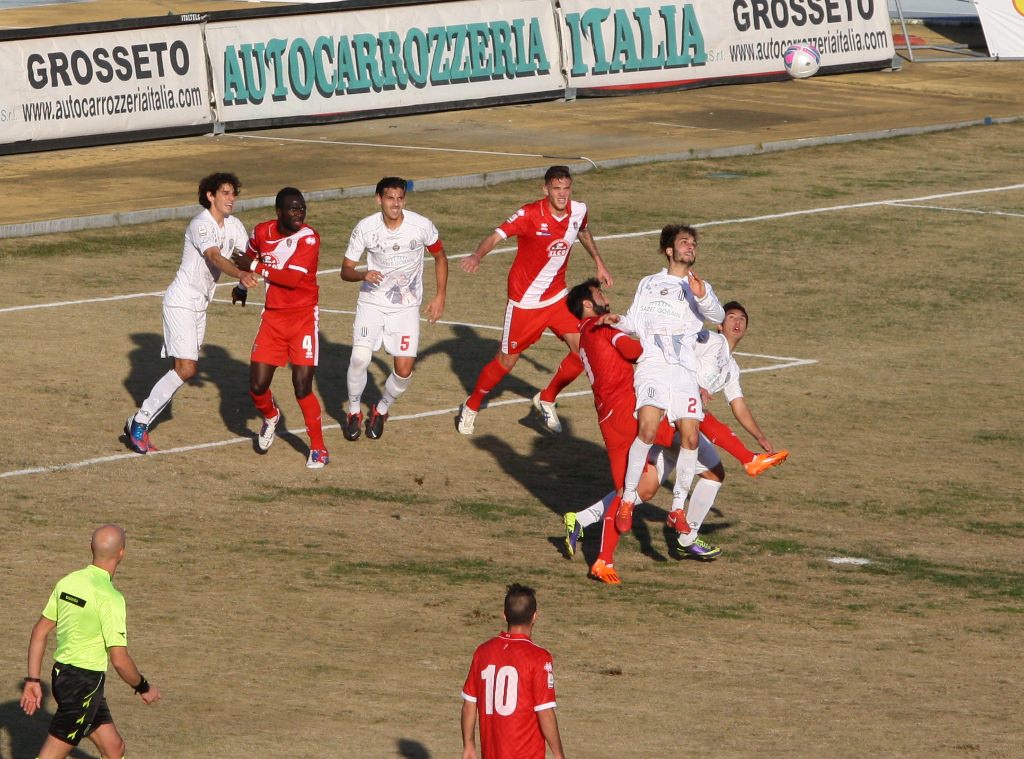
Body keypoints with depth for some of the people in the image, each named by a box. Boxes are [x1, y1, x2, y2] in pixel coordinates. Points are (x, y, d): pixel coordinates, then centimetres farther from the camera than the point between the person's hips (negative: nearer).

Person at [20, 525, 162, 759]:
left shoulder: (68, 582, 2)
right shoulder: (110, 598, -20)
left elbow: (40, 631, 7)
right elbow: (119, 659, -20)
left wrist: (33, 680, 12)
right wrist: (144, 687, -3)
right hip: (84, 684, -8)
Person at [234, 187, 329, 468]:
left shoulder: (309, 238, -16)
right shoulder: (262, 232, -1)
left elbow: (292, 278, -27)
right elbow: (250, 255, 24)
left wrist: (255, 267, -21)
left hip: (303, 316, -4)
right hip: (273, 316, 4)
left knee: (302, 387, -11)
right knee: (257, 386, -1)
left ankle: (318, 448, 6)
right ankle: (270, 418, 34)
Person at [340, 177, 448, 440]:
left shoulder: (422, 226, -13)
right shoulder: (365, 228, -13)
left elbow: (440, 257, 7)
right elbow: (345, 270, -4)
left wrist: (440, 296, 2)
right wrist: (363, 275, -26)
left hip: (406, 307, 1)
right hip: (372, 302, -1)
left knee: (404, 371, -7)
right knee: (360, 358, -20)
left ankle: (381, 412, 23)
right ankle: (353, 413, 6)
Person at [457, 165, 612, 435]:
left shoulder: (578, 211, -6)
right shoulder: (530, 215, -24)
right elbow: (497, 236, -35)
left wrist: (598, 263, 24)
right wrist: (477, 256, -54)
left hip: (557, 296, 5)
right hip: (524, 299, -5)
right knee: (507, 361, 4)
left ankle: (546, 399, 16)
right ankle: (471, 407, 28)